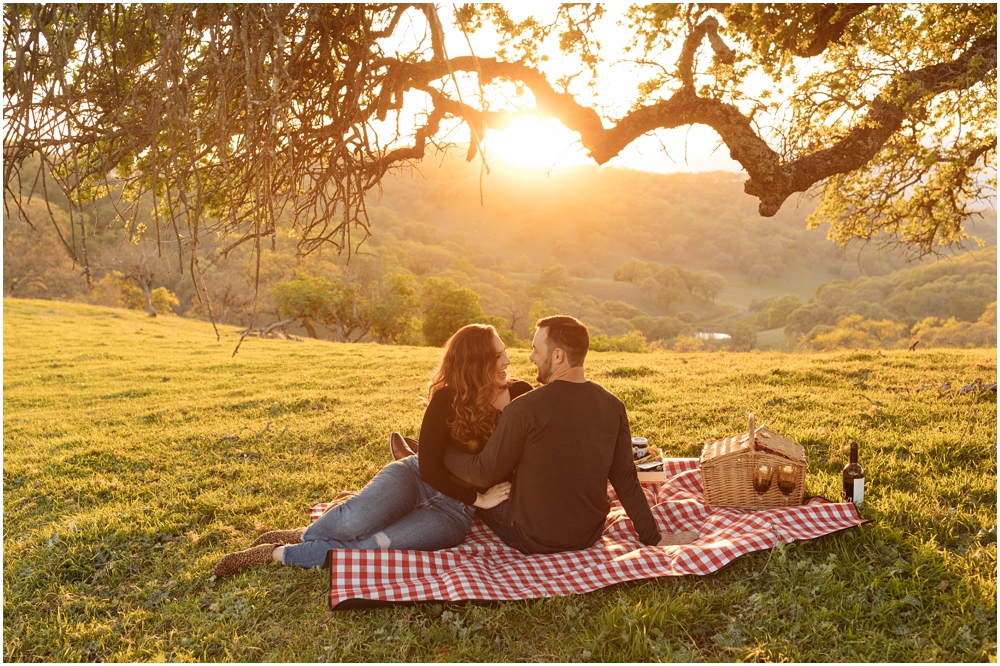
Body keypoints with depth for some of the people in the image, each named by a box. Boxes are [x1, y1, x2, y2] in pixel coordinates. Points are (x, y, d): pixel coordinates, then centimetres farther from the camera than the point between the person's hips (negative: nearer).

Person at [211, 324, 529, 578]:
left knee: (375, 545, -26)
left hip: (454, 509, 1)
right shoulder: (446, 400, -9)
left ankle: (280, 553, -9)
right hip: (415, 476, -1)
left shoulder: (520, 396, -2)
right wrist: (478, 498, -14)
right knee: (357, 521, -32)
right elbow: (430, 469, -11)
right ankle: (301, 535, -1)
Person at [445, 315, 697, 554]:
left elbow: (484, 473, -13)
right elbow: (625, 479, -5)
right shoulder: (613, 407, -8)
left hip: (533, 540, -6)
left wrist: (444, 454, 4)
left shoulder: (524, 409, -23)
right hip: (589, 537, 6)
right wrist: (653, 536, 5)